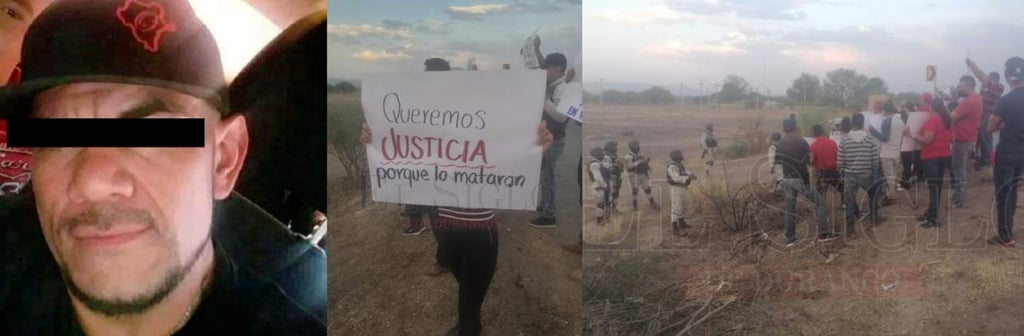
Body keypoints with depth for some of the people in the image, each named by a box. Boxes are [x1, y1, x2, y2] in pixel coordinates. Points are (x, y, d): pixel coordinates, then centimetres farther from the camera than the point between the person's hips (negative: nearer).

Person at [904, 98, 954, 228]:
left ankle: (934, 219, -6)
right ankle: (931, 213, 22)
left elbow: (927, 140, -22)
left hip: (931, 157, -8)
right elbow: (952, 139, 15)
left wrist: (911, 135, -17)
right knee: (937, 186, 13)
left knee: (933, 187, -7)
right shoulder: (949, 120, 10)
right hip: (944, 156, 8)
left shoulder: (932, 120, -16)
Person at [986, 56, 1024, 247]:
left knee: (1003, 192, 1)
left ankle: (1005, 236, 4)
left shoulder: (1006, 101, -19)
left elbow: (991, 127, -10)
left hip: (1007, 152, -6)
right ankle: (1006, 229, 29)